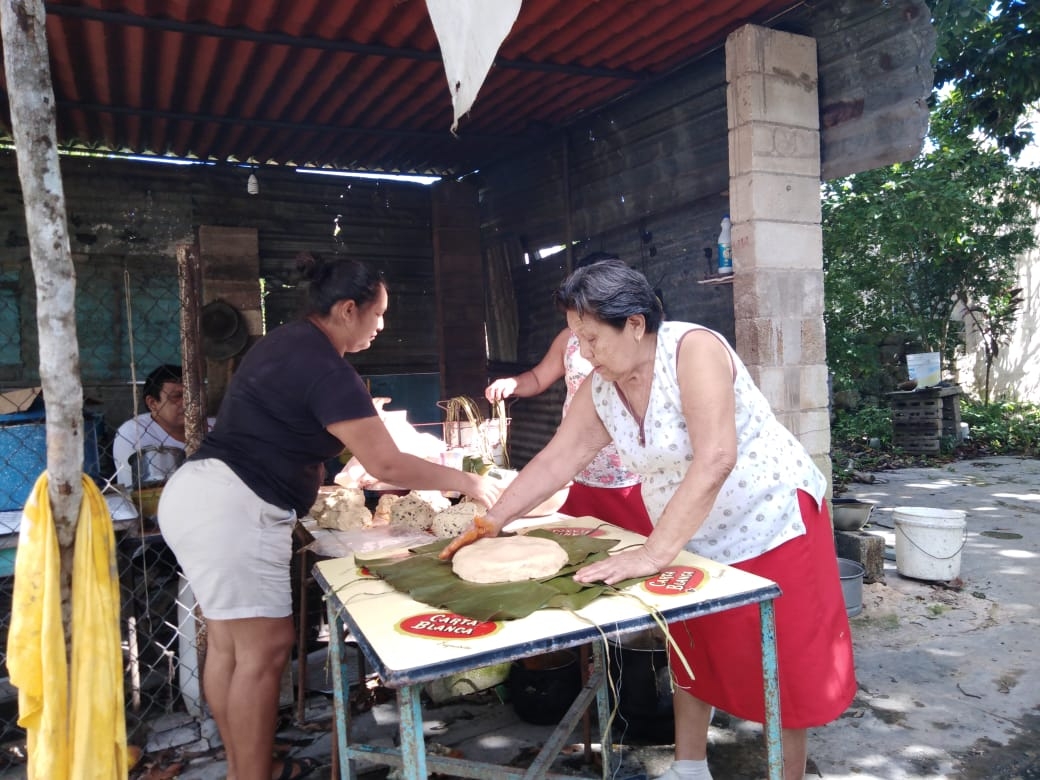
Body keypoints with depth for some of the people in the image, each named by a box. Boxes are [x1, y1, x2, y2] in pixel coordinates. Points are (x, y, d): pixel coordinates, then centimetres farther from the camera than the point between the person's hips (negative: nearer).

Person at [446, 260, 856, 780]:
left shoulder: (693, 350, -27)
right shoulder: (600, 388, -6)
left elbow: (715, 459, -35)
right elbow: (557, 458, 1)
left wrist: (653, 554, -35)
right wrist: (493, 521, 0)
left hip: (770, 522, -6)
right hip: (692, 539, 7)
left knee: (783, 666, 7)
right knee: (689, 656, 18)